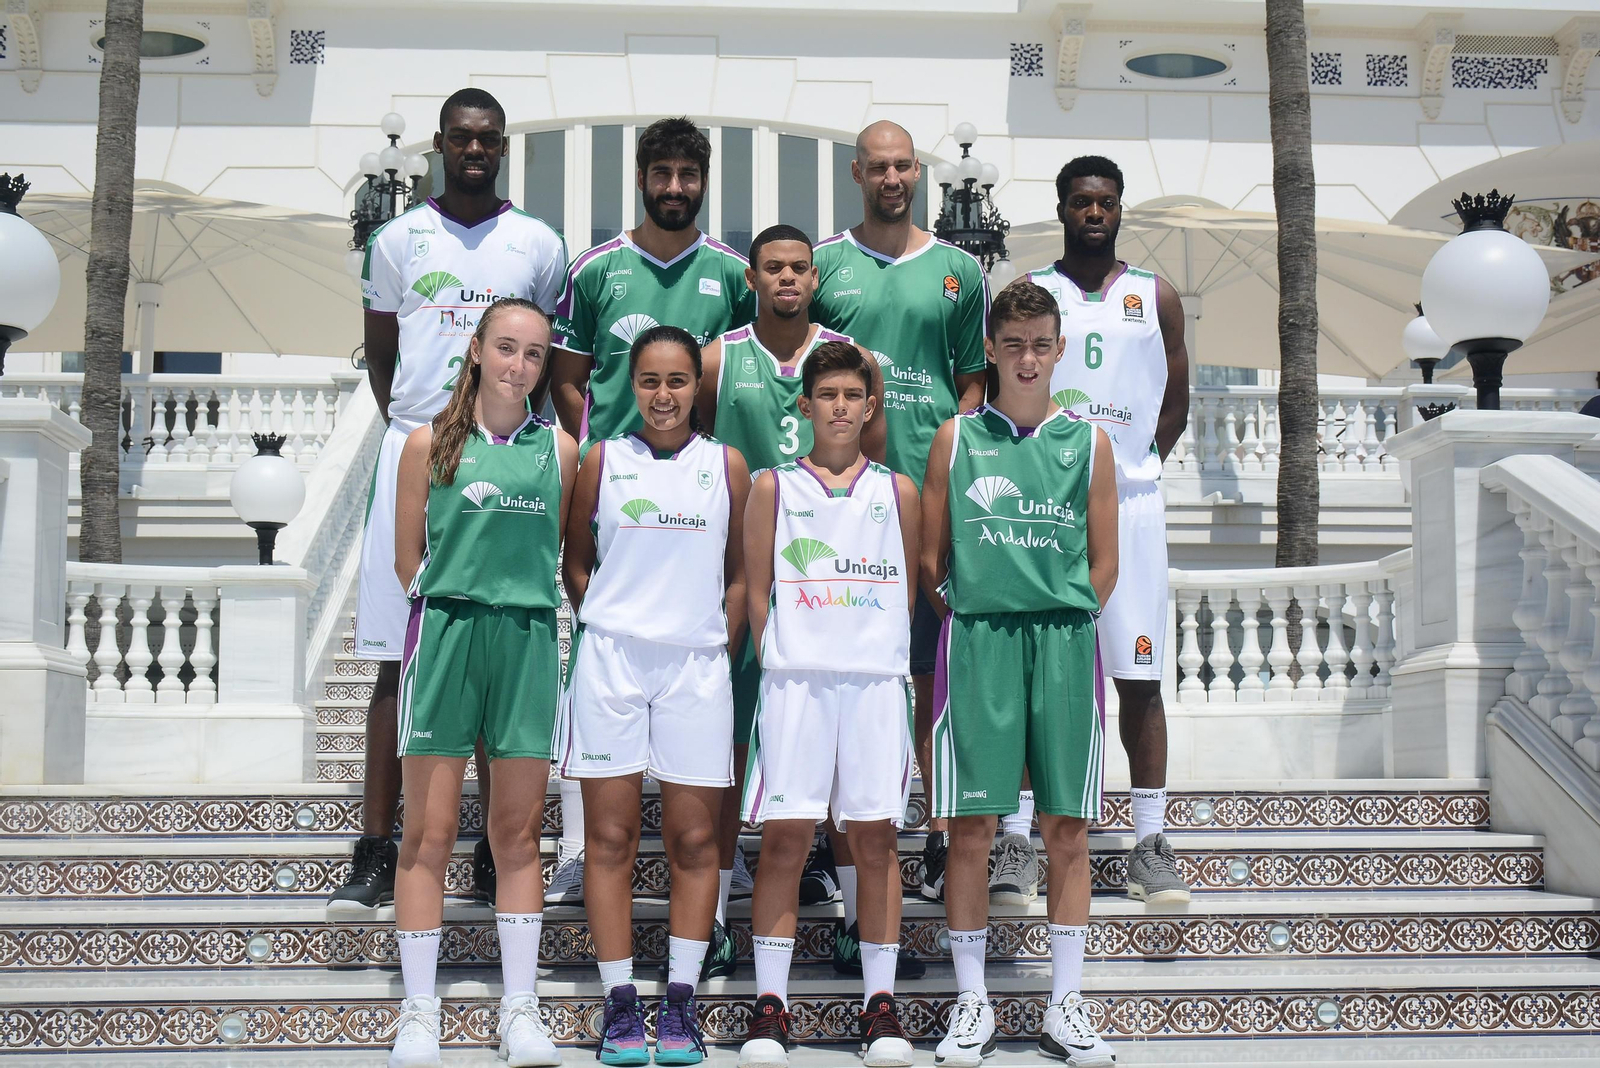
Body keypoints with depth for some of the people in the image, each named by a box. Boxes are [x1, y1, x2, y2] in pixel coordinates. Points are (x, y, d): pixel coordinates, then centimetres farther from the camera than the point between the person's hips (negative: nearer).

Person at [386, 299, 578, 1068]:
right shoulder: (430, 443, 5)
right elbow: (408, 559, 7)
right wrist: (461, 602, 4)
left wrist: (515, 596, 7)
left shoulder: (558, 449, 9)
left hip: (528, 638, 2)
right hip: (444, 631, -1)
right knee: (428, 832, 0)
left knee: (520, 830, 6)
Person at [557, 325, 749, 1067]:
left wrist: (719, 645, 1)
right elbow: (576, 564, 12)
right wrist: (604, 625, 1)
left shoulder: (726, 465, 6)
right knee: (610, 836, 1)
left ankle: (680, 1003, 11)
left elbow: (740, 574, 10)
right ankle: (620, 1003, 8)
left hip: (697, 666, 0)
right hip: (610, 662, 0)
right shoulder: (603, 460, 6)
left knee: (693, 839, 2)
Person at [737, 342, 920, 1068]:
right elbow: (756, 590, 8)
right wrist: (777, 660, 0)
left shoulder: (896, 491, 12)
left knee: (876, 837, 2)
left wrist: (890, 655, 6)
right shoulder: (773, 486, 9)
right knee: (784, 837, -4)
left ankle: (880, 1000, 9)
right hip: (795, 679, -1)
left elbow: (908, 592, 15)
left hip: (878, 681, 1)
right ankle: (770, 1001, 2)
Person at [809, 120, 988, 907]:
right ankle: (831, 838, 8)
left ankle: (942, 836, 8)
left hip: (931, 488, 0)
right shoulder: (820, 263, 9)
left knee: (933, 671, 1)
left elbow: (973, 384, 13)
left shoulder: (958, 271, 11)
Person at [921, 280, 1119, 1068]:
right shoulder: (957, 439, 7)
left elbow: (1104, 566, 10)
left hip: (1064, 640, 1)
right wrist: (972, 616, -1)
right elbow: (930, 561, 8)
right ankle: (972, 1003, 11)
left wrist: (1060, 619, 2)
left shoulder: (1086, 442, 9)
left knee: (1068, 827, 4)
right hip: (975, 639, -1)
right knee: (970, 826, -1)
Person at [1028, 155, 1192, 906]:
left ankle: (1150, 842, 4)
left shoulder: (1156, 298, 10)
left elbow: (1176, 399, 14)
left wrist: (1139, 466, 5)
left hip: (1131, 503, 1)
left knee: (1140, 674, 0)